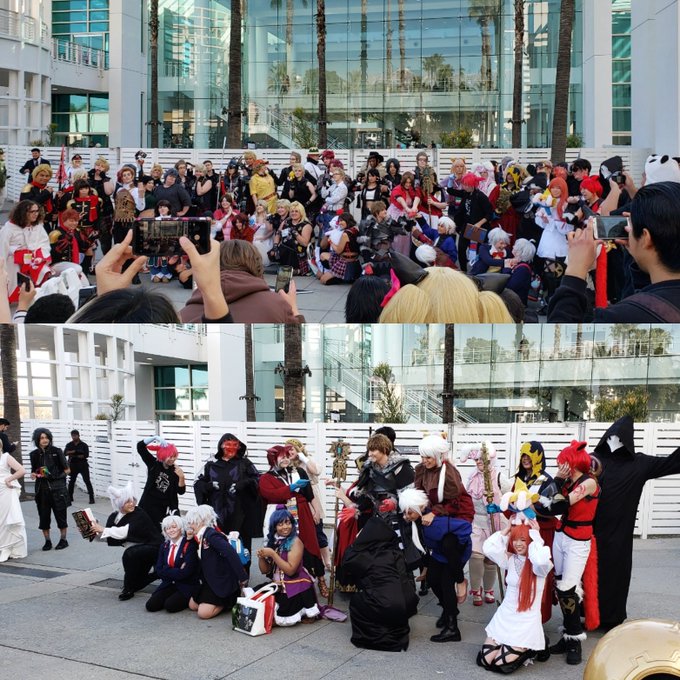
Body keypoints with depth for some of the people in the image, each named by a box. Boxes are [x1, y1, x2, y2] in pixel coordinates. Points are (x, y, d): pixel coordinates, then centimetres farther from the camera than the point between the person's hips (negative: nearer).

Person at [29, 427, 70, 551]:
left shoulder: (57, 451, -4)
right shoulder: (34, 454, 5)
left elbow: (67, 470, 1)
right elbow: (34, 471, 17)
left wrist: (55, 476, -12)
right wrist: (34, 475, -5)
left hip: (57, 488, -3)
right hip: (42, 489, 3)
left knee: (60, 514, 2)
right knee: (44, 516, 5)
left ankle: (63, 540, 15)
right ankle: (47, 541, 18)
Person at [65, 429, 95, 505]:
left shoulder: (84, 445, -3)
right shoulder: (69, 445, 6)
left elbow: (86, 455, -12)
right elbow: (65, 453, -8)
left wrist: (74, 456, -11)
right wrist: (72, 451, -25)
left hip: (83, 465, -3)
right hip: (73, 465, 3)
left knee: (87, 481, -7)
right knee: (71, 481, 11)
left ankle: (92, 497, -7)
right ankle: (70, 497, 25)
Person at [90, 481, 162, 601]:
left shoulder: (139, 515, -24)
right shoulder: (115, 517, -5)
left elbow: (126, 531, -37)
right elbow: (109, 539, 0)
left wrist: (103, 529, -32)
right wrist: (97, 532, -18)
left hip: (153, 547, -8)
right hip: (139, 550, 8)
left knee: (129, 554, -34)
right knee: (136, 584, 12)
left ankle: (128, 589, -19)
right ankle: (155, 573, 37)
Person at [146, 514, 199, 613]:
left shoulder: (190, 545, -9)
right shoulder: (164, 546, 10)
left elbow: (186, 572, -18)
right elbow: (158, 570, 0)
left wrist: (167, 572, -9)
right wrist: (177, 572, -14)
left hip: (186, 586, -5)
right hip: (168, 585, 5)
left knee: (170, 606, -26)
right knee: (150, 605, -15)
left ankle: (187, 600, 2)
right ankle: (172, 597, 10)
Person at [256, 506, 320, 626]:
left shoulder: (295, 542, -13)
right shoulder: (273, 541, 6)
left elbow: (290, 570, -21)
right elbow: (265, 570, 7)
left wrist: (272, 554, -23)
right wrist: (261, 557, -13)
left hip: (296, 588, -7)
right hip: (278, 588, 7)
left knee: (282, 618, -15)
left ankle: (303, 613, 13)